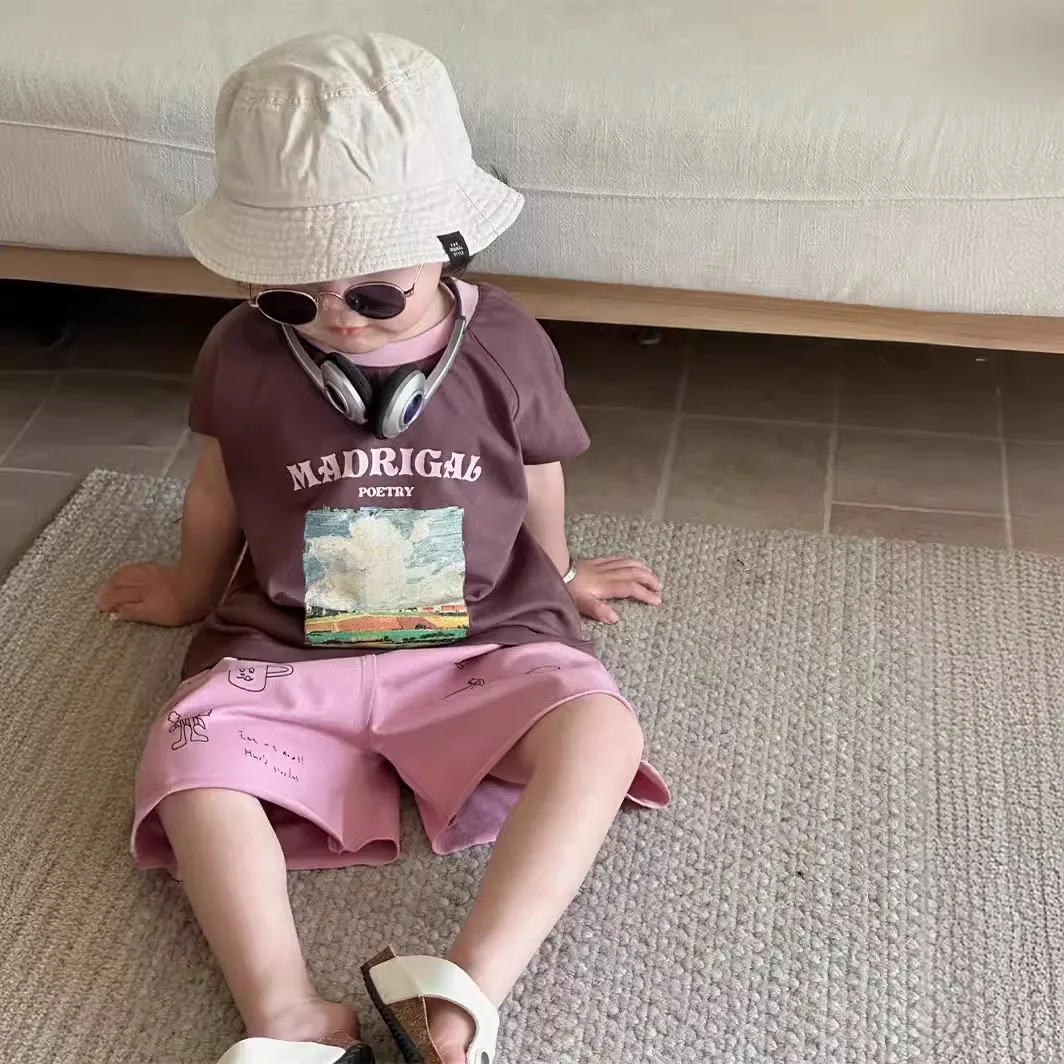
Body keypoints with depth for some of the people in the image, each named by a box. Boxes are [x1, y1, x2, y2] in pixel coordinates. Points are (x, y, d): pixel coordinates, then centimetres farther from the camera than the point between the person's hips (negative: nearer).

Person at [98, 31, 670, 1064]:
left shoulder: (507, 348, -6)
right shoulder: (242, 356, -5)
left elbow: (536, 482, 13)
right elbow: (218, 492, 14)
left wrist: (557, 575, 29)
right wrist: (192, 589, 31)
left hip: (482, 639, 0)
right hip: (286, 651, 1)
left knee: (598, 731, -29)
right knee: (191, 758, -28)